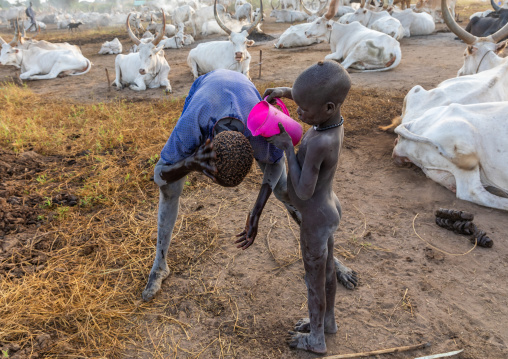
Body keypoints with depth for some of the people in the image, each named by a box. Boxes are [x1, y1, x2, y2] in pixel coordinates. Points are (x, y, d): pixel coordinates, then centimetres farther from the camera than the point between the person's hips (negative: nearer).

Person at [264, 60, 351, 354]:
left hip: (316, 220, -8)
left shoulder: (318, 143, -37)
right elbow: (320, 94, 11)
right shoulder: (336, 123, -11)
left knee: (314, 278, 12)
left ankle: (316, 338, 35)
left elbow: (303, 191, -30)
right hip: (329, 208, 8)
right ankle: (329, 320, 47)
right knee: (327, 268, 24)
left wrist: (288, 148, -24)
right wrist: (287, 91, -1)